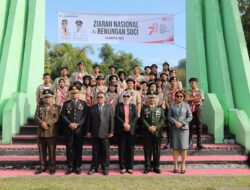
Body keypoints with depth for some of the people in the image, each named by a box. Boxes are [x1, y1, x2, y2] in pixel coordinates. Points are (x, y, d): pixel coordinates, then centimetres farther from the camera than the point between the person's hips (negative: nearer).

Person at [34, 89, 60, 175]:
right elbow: (36, 117, 2)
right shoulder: (39, 107, 16)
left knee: (52, 151, 1)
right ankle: (42, 167, 20)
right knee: (42, 151, 9)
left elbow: (56, 118, -6)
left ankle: (52, 168, 11)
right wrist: (42, 123, -16)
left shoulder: (56, 107, 6)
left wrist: (47, 123, -18)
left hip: (52, 133, -3)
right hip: (41, 133, 3)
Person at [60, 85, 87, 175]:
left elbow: (85, 116, 0)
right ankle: (70, 167, 12)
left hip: (79, 129, -1)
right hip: (68, 129, 1)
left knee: (78, 148, 4)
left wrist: (77, 124, -13)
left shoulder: (83, 103, 8)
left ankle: (78, 167, 13)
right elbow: (63, 116, 2)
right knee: (69, 149, 3)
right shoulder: (66, 104, 11)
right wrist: (70, 124, -13)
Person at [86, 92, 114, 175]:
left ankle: (105, 167, 16)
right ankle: (94, 167, 18)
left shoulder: (109, 108, 7)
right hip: (94, 133, 1)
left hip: (105, 133, 0)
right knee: (95, 151, 8)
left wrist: (111, 132, -3)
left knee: (105, 151, 5)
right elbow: (89, 120, 5)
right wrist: (88, 131, 0)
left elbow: (111, 120, 3)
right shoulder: (92, 108, 7)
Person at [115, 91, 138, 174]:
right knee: (122, 149, 2)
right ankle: (122, 167, 10)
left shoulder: (133, 106, 11)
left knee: (130, 149, 4)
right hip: (121, 130, -1)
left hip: (131, 130, 2)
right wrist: (124, 124, -16)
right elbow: (117, 117, -4)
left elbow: (136, 117, 1)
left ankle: (130, 167, 12)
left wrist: (130, 125, -13)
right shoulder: (118, 106, 5)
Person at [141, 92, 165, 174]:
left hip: (157, 132, 1)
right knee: (147, 150, 4)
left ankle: (156, 167, 17)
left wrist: (156, 127, -13)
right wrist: (149, 127, -15)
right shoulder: (144, 109, 7)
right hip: (147, 132, -1)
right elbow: (143, 120, -2)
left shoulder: (160, 109, 10)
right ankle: (147, 167, 13)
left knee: (157, 151, 6)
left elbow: (162, 120, 1)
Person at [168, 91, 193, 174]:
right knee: (175, 147, 3)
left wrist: (182, 123, -8)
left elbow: (190, 117, 3)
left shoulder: (186, 105, 7)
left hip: (184, 128, 0)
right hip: (174, 128, 0)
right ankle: (175, 165, 13)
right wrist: (175, 122, -13)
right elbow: (169, 116, 3)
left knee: (183, 147, 0)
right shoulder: (172, 105, 6)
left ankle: (183, 165, 11)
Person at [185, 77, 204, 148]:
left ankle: (199, 143, 9)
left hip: (197, 108, -1)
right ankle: (190, 142, 11)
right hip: (190, 109, 1)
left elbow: (200, 100, -6)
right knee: (190, 125, 1)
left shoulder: (200, 91, 7)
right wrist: (196, 98, -12)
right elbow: (187, 99, -8)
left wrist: (191, 99, -10)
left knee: (199, 125, 1)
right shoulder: (188, 91, 10)